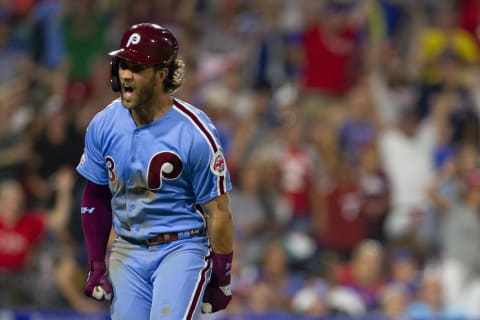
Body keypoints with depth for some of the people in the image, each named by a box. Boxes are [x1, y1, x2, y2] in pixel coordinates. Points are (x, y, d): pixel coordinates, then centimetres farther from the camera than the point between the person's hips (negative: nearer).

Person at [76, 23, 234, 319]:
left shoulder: (195, 133, -16)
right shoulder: (103, 125, -2)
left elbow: (218, 212, -10)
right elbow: (96, 197, 10)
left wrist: (222, 280, -7)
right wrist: (96, 264, 7)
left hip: (182, 247, -5)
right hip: (127, 251, 5)